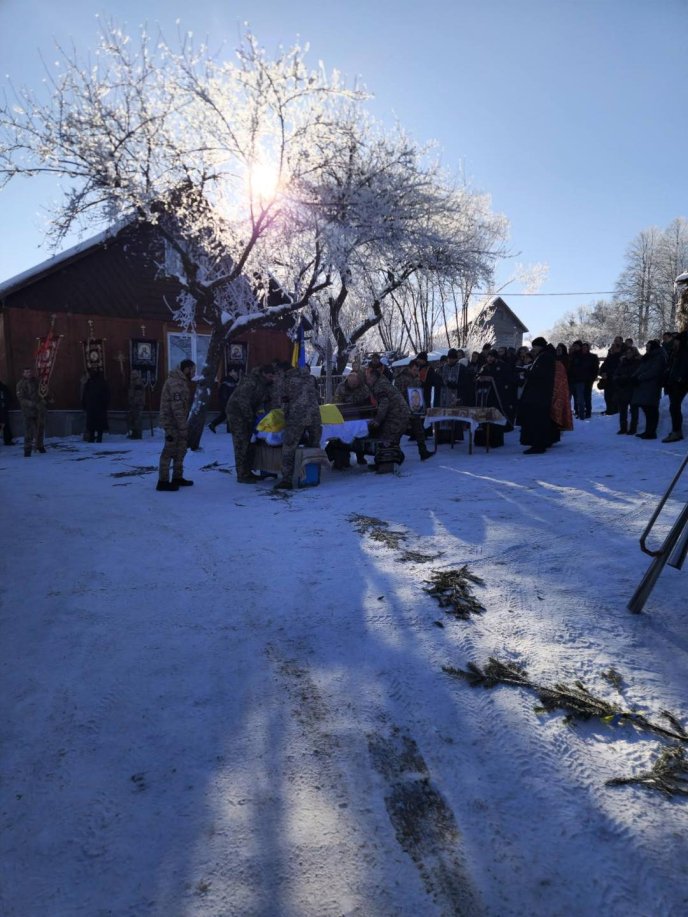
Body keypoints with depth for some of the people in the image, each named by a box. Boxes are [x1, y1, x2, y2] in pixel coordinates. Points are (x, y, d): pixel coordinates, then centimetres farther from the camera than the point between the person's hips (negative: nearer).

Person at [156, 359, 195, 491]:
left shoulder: (181, 381, 16)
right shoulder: (176, 383, -18)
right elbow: (177, 407, -24)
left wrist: (184, 425, 19)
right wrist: (184, 428, -24)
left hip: (177, 423, 10)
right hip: (173, 423, -10)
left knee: (180, 449, 16)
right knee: (170, 450, -8)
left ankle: (177, 478, 25)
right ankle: (163, 481, -4)